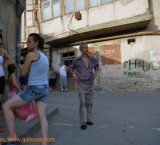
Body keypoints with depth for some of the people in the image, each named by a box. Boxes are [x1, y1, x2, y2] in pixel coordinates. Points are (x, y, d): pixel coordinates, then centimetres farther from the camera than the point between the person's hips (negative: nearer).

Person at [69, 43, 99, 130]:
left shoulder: (92, 59, 3)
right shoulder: (76, 60, -4)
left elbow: (97, 66, 23)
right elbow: (71, 68, 13)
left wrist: (95, 74, 9)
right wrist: (74, 76, 0)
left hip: (90, 83, 3)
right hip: (81, 84, -3)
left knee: (89, 102, 8)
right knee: (82, 103, -8)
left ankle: (88, 119, 21)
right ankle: (83, 122, -6)